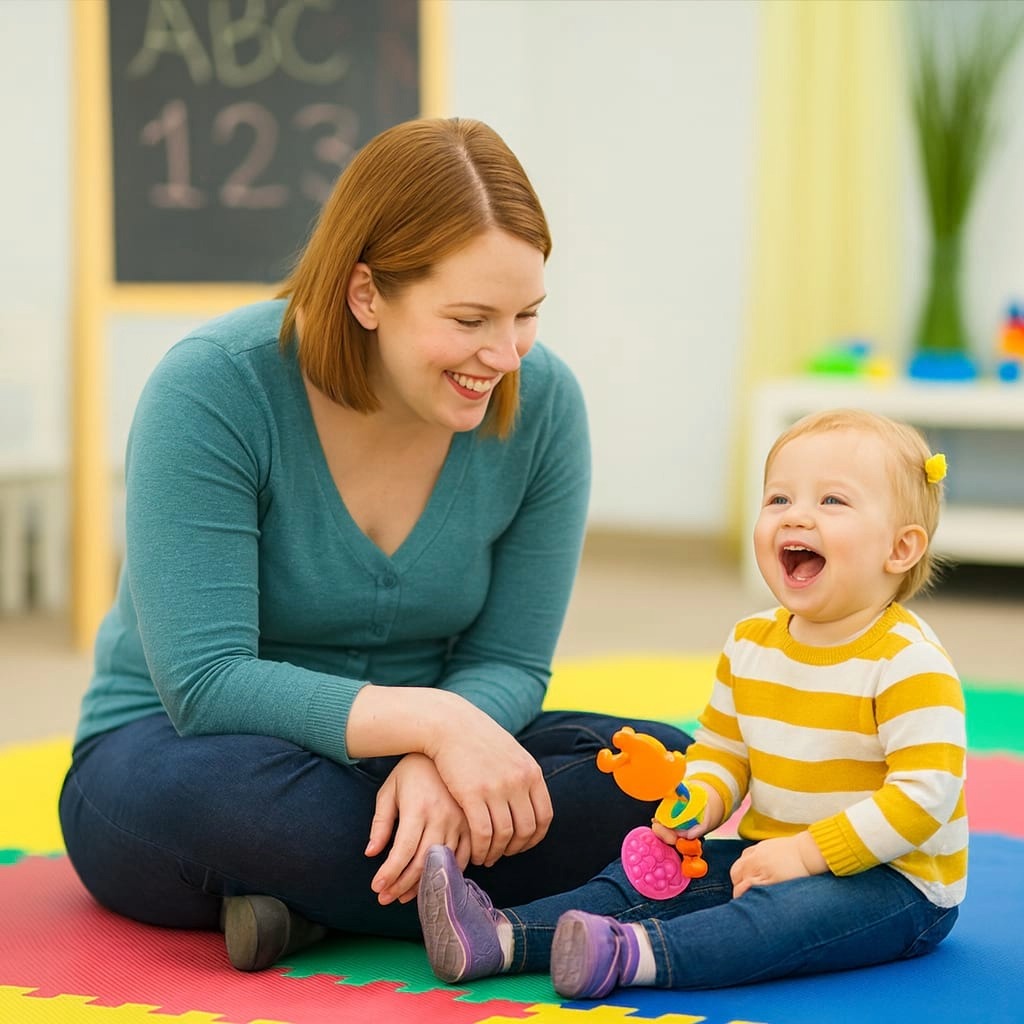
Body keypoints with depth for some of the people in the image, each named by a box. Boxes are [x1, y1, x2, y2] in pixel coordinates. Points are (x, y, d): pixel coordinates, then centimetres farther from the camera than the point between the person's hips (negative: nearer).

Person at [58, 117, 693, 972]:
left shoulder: (541, 403, -8)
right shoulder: (212, 389, -20)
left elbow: (508, 664, -6)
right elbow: (205, 682, -25)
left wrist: (433, 764, -29)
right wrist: (431, 721, -35)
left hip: (396, 763, 5)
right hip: (172, 756, -4)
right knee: (236, 787, -41)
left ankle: (313, 901, -20)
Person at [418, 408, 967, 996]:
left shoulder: (909, 662, -18)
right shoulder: (749, 645, 6)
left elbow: (926, 792, -24)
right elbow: (721, 752, 15)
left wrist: (808, 852, -26)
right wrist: (696, 804, -9)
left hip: (896, 881, -7)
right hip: (772, 857, 7)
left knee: (798, 907, -35)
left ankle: (630, 955, -51)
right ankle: (502, 937, -21)